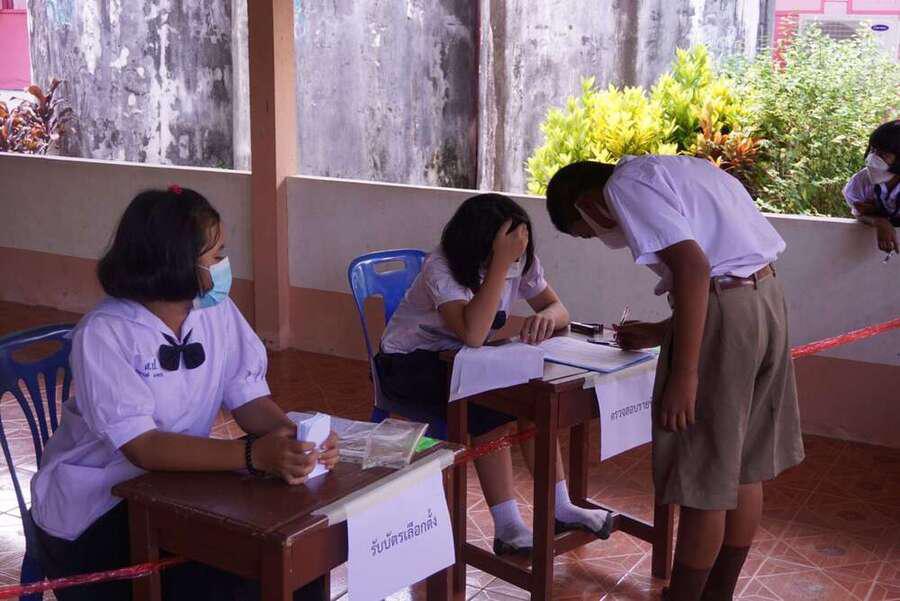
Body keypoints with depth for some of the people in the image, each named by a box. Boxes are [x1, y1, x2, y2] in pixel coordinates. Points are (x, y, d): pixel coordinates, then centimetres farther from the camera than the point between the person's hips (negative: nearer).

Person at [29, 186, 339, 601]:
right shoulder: (104, 334, -21)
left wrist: (294, 437, -29)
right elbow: (144, 448, -30)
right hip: (93, 510, -5)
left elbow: (249, 399, -6)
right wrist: (254, 455, -42)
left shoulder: (218, 311, -3)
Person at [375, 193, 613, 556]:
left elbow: (558, 308, -3)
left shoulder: (522, 260, -7)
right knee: (488, 410, -30)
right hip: (409, 365, -6)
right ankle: (508, 529, -22)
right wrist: (501, 262, -42)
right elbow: (472, 334, -40)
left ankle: (558, 508, -9)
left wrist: (546, 316, -29)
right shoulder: (442, 267, -28)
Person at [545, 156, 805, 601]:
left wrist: (683, 373, -21)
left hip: (722, 314, -10)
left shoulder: (625, 186, -8)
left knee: (702, 480, 2)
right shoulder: (667, 170, 21)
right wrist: (660, 333, 23)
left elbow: (694, 267, -21)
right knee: (743, 465, 17)